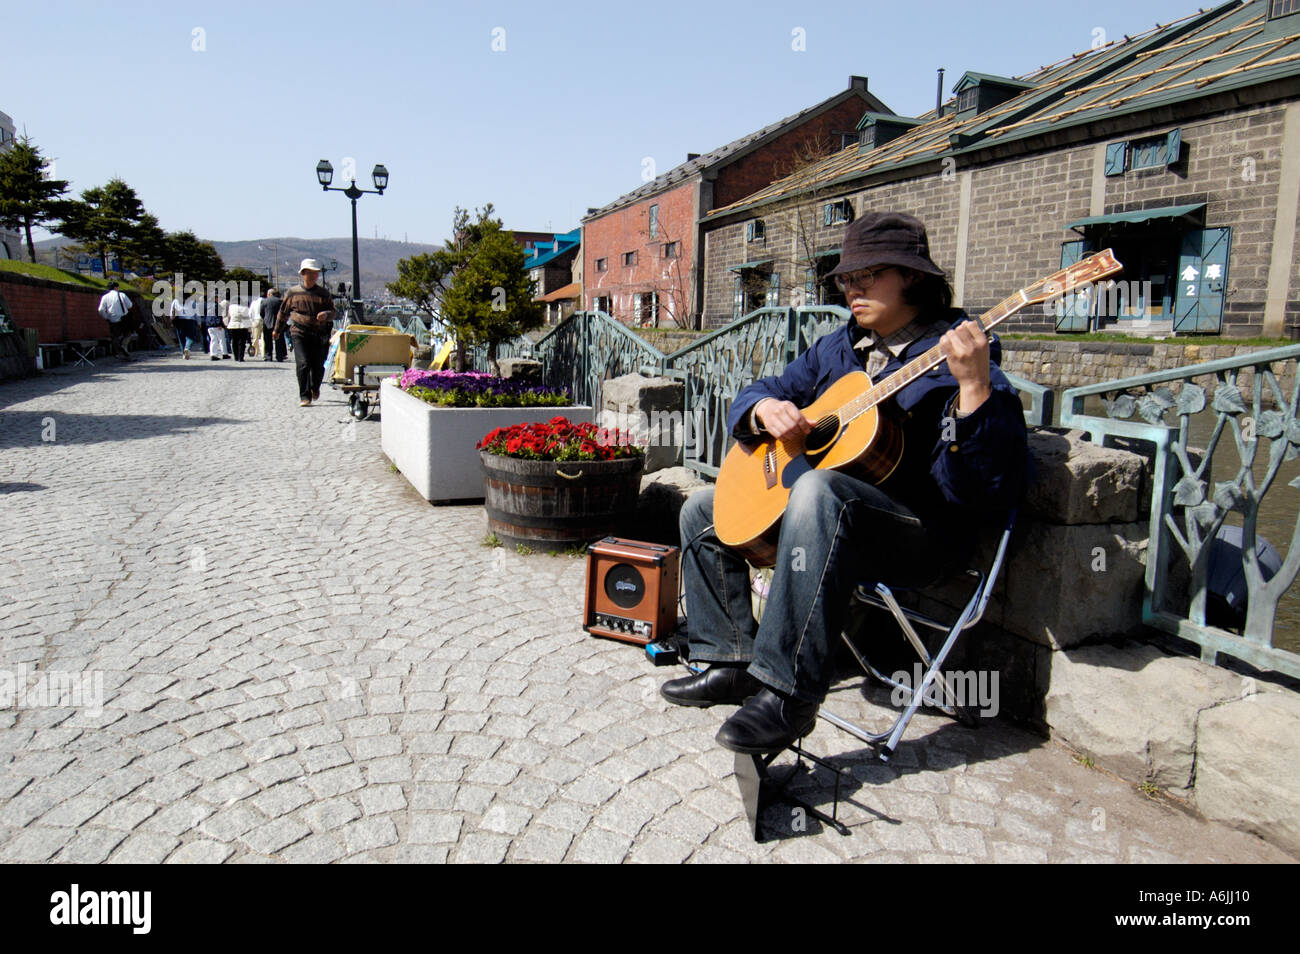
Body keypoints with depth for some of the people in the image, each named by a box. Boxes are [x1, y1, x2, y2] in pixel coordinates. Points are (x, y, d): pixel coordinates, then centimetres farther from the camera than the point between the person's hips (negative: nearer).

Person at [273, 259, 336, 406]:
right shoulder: (293, 292, 7)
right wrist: (277, 330, 26)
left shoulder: (323, 293, 9)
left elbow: (332, 312, 8)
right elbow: (283, 312, 18)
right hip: (299, 334, -1)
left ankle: (315, 388, 34)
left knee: (318, 366, 2)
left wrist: (326, 314, -16)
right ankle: (304, 396, -6)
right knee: (303, 364, -14)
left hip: (319, 335, 1)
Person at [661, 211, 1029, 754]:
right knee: (703, 512, 10)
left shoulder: (955, 357, -10)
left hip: (918, 530, -8)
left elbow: (994, 488, -22)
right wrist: (765, 409, -7)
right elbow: (753, 395, 18)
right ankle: (733, 663, 9)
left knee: (819, 490, -39)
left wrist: (976, 387, -36)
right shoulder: (836, 348, 13)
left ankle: (788, 694, -34)